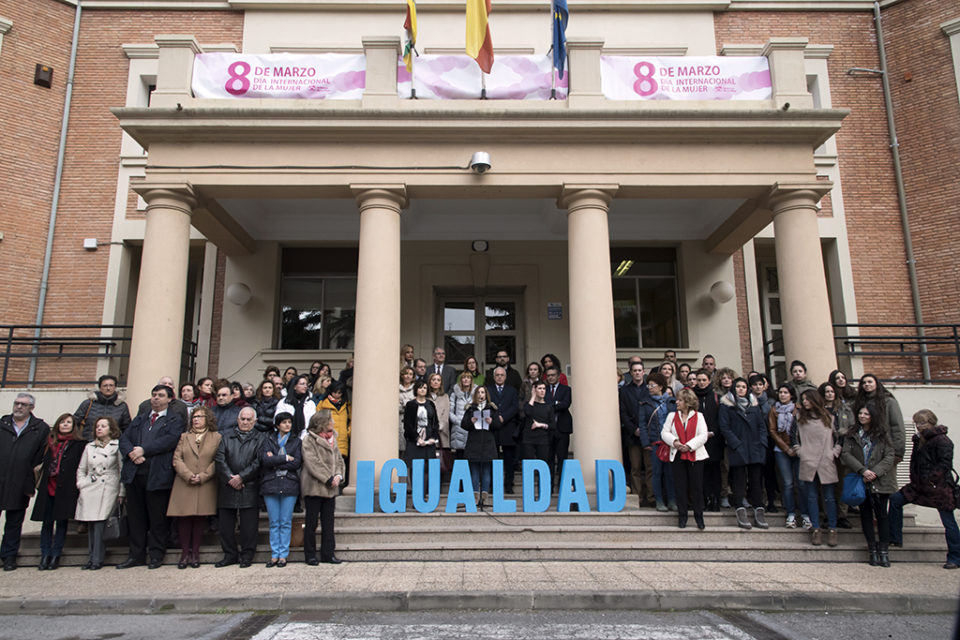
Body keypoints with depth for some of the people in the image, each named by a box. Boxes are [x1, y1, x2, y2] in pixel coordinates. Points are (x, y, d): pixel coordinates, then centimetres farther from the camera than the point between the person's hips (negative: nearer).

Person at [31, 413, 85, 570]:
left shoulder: (79, 444, 3)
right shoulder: (51, 442, 15)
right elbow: (44, 463, 17)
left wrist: (77, 485, -7)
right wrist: (40, 482, 8)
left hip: (66, 488, -3)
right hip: (48, 487, 3)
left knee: (61, 522, 1)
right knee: (47, 522, 4)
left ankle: (55, 556, 8)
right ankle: (45, 556, 11)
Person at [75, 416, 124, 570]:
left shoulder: (117, 446, 4)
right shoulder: (89, 447, 17)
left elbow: (122, 470, 3)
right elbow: (81, 469, 22)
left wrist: (121, 493, -1)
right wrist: (81, 485, 7)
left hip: (108, 490, -4)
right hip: (89, 489, 4)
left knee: (99, 523, -13)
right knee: (90, 524, 0)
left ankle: (97, 559, -9)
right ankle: (91, 558, 8)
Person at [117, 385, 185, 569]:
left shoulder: (175, 420, 5)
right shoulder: (139, 419, 21)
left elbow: (170, 440, -13)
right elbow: (124, 439, 10)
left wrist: (144, 450, -15)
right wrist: (131, 453, -11)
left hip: (158, 475, -5)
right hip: (134, 473, 5)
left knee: (157, 517, 1)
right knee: (135, 516, 10)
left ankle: (156, 555, 12)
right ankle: (136, 554, 20)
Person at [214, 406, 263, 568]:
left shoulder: (261, 439, 5)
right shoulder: (226, 438, 14)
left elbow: (258, 462, -5)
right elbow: (220, 459, 2)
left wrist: (241, 477, -12)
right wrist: (230, 478, -10)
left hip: (250, 488, -3)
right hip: (227, 488, 3)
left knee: (249, 523, 0)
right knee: (225, 523, 6)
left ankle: (247, 555, 12)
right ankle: (230, 554, 19)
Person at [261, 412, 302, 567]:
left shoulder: (296, 441, 9)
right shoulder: (268, 440, 9)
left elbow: (296, 463, -4)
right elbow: (265, 460, -7)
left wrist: (275, 462, -6)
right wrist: (286, 458, -8)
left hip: (289, 485, 0)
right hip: (270, 485, 1)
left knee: (286, 522, 1)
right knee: (274, 522, 5)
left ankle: (283, 555, 8)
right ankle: (274, 555, 13)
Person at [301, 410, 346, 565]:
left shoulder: (332, 439, 14)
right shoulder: (309, 440, -8)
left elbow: (339, 459, 15)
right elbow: (312, 463, -16)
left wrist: (338, 476, -4)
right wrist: (329, 479, -16)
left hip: (330, 488, 6)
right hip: (314, 487, -6)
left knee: (328, 522, 10)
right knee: (311, 523, 3)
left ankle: (328, 553, 18)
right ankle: (310, 555, 13)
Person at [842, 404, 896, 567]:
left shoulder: (882, 434, 5)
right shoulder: (852, 435, 7)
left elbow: (889, 456, -2)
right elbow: (846, 454, -2)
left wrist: (875, 472, -13)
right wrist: (863, 470, -14)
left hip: (880, 482, -1)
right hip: (860, 481, 1)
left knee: (881, 514, -1)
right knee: (865, 515, 4)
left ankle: (884, 551, 6)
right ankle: (873, 550, 11)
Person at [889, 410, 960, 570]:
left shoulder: (942, 440, -13)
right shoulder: (919, 439, 12)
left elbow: (945, 463, -19)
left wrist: (932, 480, -19)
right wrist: (915, 479, 10)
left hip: (939, 487, -8)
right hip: (920, 484, 8)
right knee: (895, 500, -1)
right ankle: (895, 538, 6)